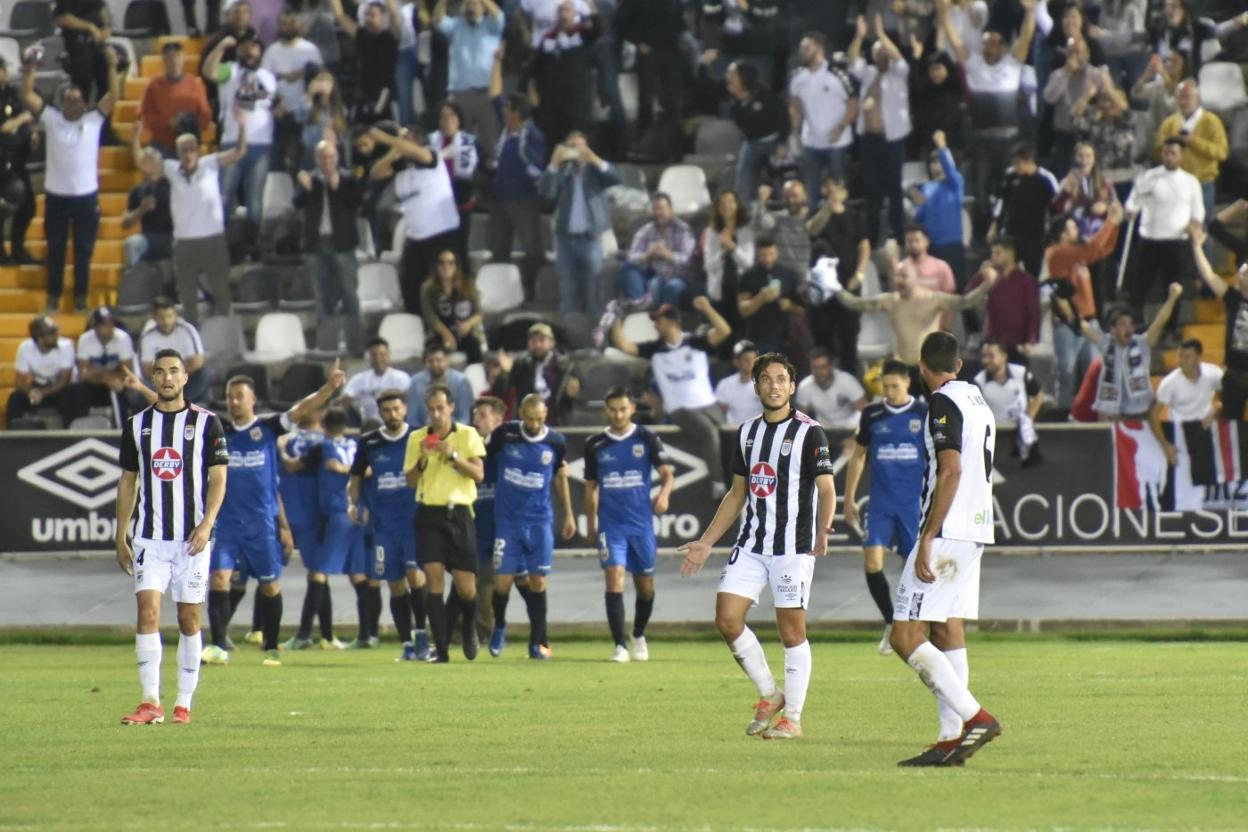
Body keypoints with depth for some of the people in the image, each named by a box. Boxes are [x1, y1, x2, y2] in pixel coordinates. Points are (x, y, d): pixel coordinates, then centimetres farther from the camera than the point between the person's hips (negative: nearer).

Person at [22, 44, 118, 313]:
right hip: (56, 196, 0)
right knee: (55, 250, 8)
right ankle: (53, 297, 16)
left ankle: (81, 297, 16)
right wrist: (31, 68, -13)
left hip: (86, 196, 0)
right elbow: (27, 96, -4)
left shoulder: (94, 120, 1)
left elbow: (114, 96, -7)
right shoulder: (51, 119, 2)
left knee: (83, 250, 7)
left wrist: (112, 67, -16)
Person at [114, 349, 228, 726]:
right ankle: (151, 702, -14)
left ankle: (184, 703, 10)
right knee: (148, 611, -12)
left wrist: (206, 524, -15)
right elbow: (128, 481, 14)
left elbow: (218, 479, -2)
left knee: (188, 619, 3)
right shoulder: (137, 425, 9)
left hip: (192, 538, -1)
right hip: (148, 536, 1)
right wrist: (120, 538, 10)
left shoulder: (206, 423, 1)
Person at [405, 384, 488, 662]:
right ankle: (440, 648, -10)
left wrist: (453, 455, -18)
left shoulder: (467, 435, 3)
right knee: (434, 577, -12)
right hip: (429, 514, 1)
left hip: (459, 513, -1)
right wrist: (422, 460, -10)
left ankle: (469, 627, 32)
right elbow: (410, 480, 8)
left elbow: (479, 473, -5)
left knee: (465, 587, -1)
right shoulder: (417, 438, 8)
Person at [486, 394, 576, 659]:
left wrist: (568, 514, 17)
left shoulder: (556, 443, -1)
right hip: (508, 520, -1)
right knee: (502, 582, -5)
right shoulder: (505, 434, -7)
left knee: (538, 582, -1)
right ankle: (499, 628, 22)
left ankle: (537, 642, 8)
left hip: (540, 521, 1)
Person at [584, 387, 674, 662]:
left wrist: (664, 494, -27)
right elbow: (591, 487, 14)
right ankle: (619, 646, -16)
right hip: (610, 524, 0)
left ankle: (638, 637, 34)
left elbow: (666, 472, -6)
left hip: (641, 523, 0)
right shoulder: (595, 445, 5)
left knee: (645, 586, 8)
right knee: (614, 577, -17)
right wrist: (590, 524, 14)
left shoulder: (647, 439, 0)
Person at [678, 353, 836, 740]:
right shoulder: (747, 432, 12)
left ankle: (792, 717, 6)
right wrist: (705, 543, 18)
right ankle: (769, 696, 13)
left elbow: (826, 490, -8)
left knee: (791, 630, -3)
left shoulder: (808, 432, -5)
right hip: (751, 544, 6)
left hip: (793, 547, -6)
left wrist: (822, 531, -23)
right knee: (726, 617, -3)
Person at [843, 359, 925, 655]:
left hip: (915, 502, -1)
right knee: (872, 561, -13)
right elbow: (858, 455, 14)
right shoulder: (872, 414, 4)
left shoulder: (924, 414, -2)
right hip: (880, 502, 1)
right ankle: (891, 624, 4)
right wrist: (849, 499, 12)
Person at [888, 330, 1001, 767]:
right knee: (948, 633, 11)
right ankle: (951, 739, 8)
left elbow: (951, 471, -20)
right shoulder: (979, 401, 17)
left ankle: (975, 717, -17)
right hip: (975, 532, 10)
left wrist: (928, 539, -21)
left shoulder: (943, 403, -11)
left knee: (906, 636, -10)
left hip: (947, 533, -9)